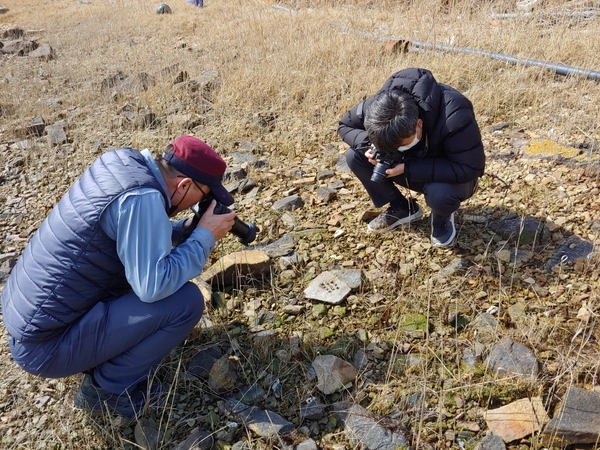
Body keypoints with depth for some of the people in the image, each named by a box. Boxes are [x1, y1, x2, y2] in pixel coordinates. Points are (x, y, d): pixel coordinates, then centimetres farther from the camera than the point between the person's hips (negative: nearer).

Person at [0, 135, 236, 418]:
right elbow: (153, 286, -27)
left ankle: (101, 368, 17)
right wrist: (204, 236, -15)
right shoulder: (141, 197, -24)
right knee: (187, 301, -16)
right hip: (44, 344, -9)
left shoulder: (123, 164, 1)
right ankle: (105, 389, 2)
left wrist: (184, 229, 6)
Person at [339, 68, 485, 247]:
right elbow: (344, 126, -7)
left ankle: (442, 219, 0)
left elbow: (470, 167, -35)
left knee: (439, 193, -40)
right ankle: (402, 207, 3)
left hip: (451, 174, -4)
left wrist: (408, 169, -39)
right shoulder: (378, 106, -24)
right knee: (354, 157, -15)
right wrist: (369, 144, -31)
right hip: (409, 166, 5)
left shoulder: (453, 116, -38)